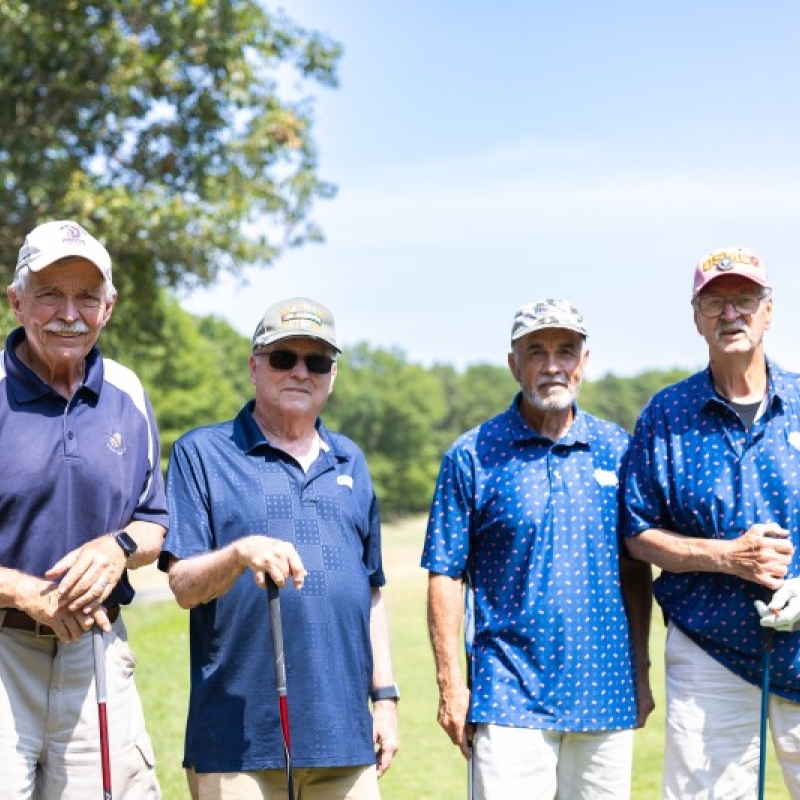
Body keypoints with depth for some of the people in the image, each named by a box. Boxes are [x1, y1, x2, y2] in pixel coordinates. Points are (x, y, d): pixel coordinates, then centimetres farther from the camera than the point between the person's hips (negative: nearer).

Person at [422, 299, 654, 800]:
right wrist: (452, 684, -7)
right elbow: (445, 575, -2)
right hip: (510, 699, -3)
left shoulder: (618, 450, 8)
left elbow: (635, 569, 12)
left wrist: (642, 674, 9)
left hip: (606, 695, 3)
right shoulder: (472, 456, -1)